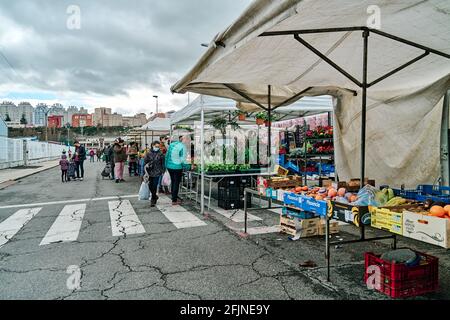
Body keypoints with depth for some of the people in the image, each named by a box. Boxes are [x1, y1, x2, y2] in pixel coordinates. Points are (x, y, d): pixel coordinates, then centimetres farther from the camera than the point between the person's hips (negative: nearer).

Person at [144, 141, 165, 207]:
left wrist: (163, 172, 0)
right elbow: (145, 161, 8)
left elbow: (163, 164, 3)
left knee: (154, 186, -3)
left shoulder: (160, 154, -1)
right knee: (150, 186, 6)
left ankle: (153, 200, 9)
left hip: (157, 173, -2)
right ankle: (155, 197, 31)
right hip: (150, 172, 2)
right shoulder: (149, 153, 3)